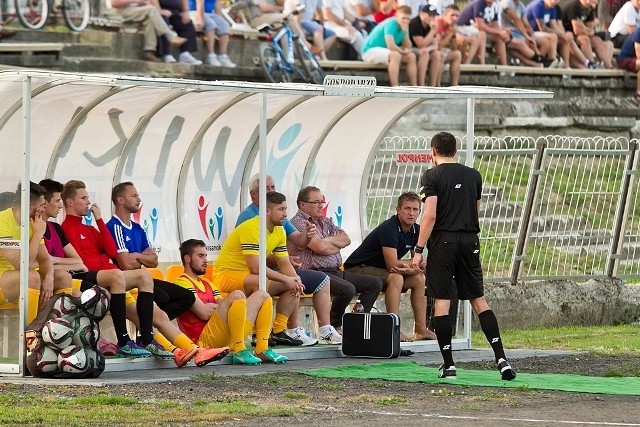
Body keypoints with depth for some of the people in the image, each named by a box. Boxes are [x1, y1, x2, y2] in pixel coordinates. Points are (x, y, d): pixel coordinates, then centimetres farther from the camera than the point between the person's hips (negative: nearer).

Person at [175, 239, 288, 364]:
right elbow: (204, 313, -11)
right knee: (237, 295, -28)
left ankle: (262, 350, -7)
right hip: (205, 338, -9)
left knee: (262, 296, 7)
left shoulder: (207, 284, 31)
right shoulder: (182, 283, 0)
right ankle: (239, 352, -28)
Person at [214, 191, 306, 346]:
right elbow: (256, 268, -30)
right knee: (259, 282, -39)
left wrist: (296, 280, -13)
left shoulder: (279, 232, 5)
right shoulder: (251, 228, -23)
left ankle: (278, 332, -1)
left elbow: (285, 264, 9)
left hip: (252, 278, 9)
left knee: (294, 287, 0)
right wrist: (286, 279, -24)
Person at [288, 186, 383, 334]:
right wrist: (337, 244, 4)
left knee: (375, 283, 5)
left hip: (336, 271, 10)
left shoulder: (324, 221, 22)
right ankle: (334, 326, -14)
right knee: (347, 288, -34)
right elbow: (320, 247, -17)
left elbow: (346, 239, 12)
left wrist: (328, 240, -6)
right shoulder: (298, 222, -7)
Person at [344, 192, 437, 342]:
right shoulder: (389, 229, -25)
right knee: (395, 277, -32)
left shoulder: (416, 231, 2)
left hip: (379, 270, 9)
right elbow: (392, 265, -31)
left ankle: (421, 329, 1)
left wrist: (409, 269, -21)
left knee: (419, 278, 0)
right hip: (357, 269, -9)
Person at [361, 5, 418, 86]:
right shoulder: (391, 24, -22)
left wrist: (405, 32, -17)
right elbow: (391, 46, -31)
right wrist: (402, 51, -12)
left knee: (411, 57, 1)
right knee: (395, 55, -34)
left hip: (385, 52, 9)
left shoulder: (404, 26, 3)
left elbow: (408, 48, -3)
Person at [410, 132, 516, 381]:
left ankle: (448, 365, -3)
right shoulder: (473, 175, 11)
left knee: (441, 302, 0)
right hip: (469, 241, 4)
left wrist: (418, 250, -10)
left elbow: (430, 216, -13)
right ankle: (501, 358, -3)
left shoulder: (432, 176, -5)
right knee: (478, 300, 8)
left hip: (443, 241, -4)